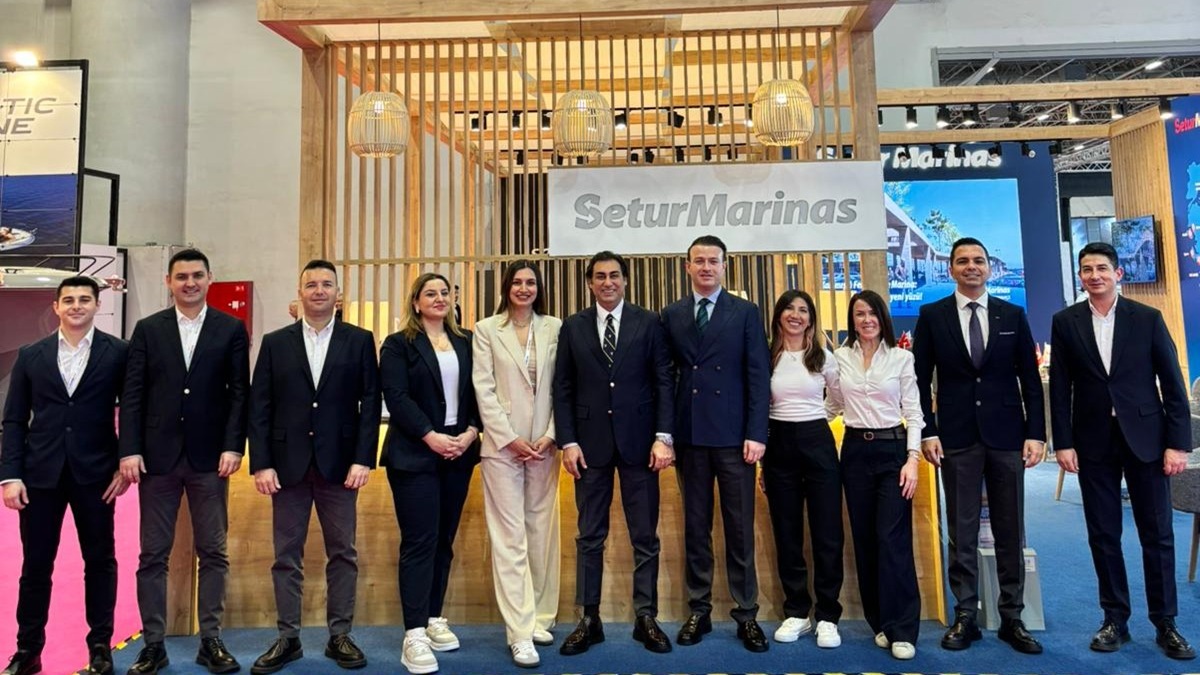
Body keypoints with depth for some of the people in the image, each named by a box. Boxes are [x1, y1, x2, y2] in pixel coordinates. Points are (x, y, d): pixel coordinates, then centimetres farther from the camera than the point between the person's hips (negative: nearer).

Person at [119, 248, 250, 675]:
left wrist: (233, 446, -8)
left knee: (213, 552, 6)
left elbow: (239, 394, 0)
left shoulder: (231, 329, 3)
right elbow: (132, 395, 3)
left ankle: (210, 640, 17)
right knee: (153, 554, 7)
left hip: (210, 457, -1)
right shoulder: (148, 329, 6)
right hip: (158, 456, 1)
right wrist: (130, 450, -5)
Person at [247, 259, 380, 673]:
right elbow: (259, 407, 3)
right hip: (288, 463, 1)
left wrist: (363, 459, -9)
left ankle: (340, 635, 18)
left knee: (342, 553, 7)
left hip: (339, 463, -1)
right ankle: (288, 638, 20)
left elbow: (370, 403, -1)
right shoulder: (275, 342, 7)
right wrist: (261, 463, -6)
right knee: (286, 555, 8)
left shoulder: (359, 341, 3)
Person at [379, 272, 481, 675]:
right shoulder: (398, 345, 0)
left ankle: (434, 619, 21)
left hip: (459, 453, 5)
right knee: (419, 542, -6)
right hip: (415, 455, -4)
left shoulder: (465, 342, 12)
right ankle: (414, 636, -2)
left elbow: (477, 393, 8)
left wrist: (470, 432, -8)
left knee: (444, 540, 10)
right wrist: (431, 437, -18)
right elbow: (396, 398, -10)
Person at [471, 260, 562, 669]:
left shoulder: (554, 328, 6)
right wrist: (510, 438, -9)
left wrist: (550, 436, -6)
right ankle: (519, 632, 2)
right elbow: (484, 390, -3)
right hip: (502, 444, -2)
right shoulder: (486, 330, 3)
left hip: (544, 444, 2)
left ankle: (540, 616, 22)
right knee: (510, 538, -2)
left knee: (542, 533, 9)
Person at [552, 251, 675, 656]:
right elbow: (563, 389, 4)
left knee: (645, 536, 7)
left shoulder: (648, 323, 3)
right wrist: (568, 442, -4)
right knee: (589, 537, 8)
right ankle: (589, 620, 19)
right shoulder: (573, 327, 6)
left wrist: (663, 436, -8)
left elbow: (664, 382, 0)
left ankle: (646, 618, 20)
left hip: (638, 441, -1)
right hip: (590, 443, 1)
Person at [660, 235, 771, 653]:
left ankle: (747, 615, 16)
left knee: (740, 529, 4)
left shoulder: (745, 313, 2)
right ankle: (699, 611, 21)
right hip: (689, 434, 2)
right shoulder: (671, 316, 9)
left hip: (733, 434, -2)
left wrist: (756, 434, -9)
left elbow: (759, 377, -2)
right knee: (695, 527, 10)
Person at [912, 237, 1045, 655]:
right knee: (961, 532, 5)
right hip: (957, 436, -1)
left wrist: (1035, 433, -2)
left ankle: (1012, 618, 19)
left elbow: (1030, 379, 6)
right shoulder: (932, 316, 3)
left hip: (1007, 435, 2)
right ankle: (965, 617, 15)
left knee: (1011, 531, 8)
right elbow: (921, 380, 1)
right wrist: (928, 432, -5)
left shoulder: (1012, 315, 7)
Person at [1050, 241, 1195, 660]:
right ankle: (1115, 620, 19)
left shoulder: (1148, 318, 1)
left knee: (1157, 533, 5)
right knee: (1103, 534, 7)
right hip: (1094, 442, 1)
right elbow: (1060, 387, 2)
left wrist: (1178, 442, -5)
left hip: (1145, 437, 0)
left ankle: (1165, 624, 17)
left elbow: (1172, 383, 0)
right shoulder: (1066, 322, 3)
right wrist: (1063, 443, -3)